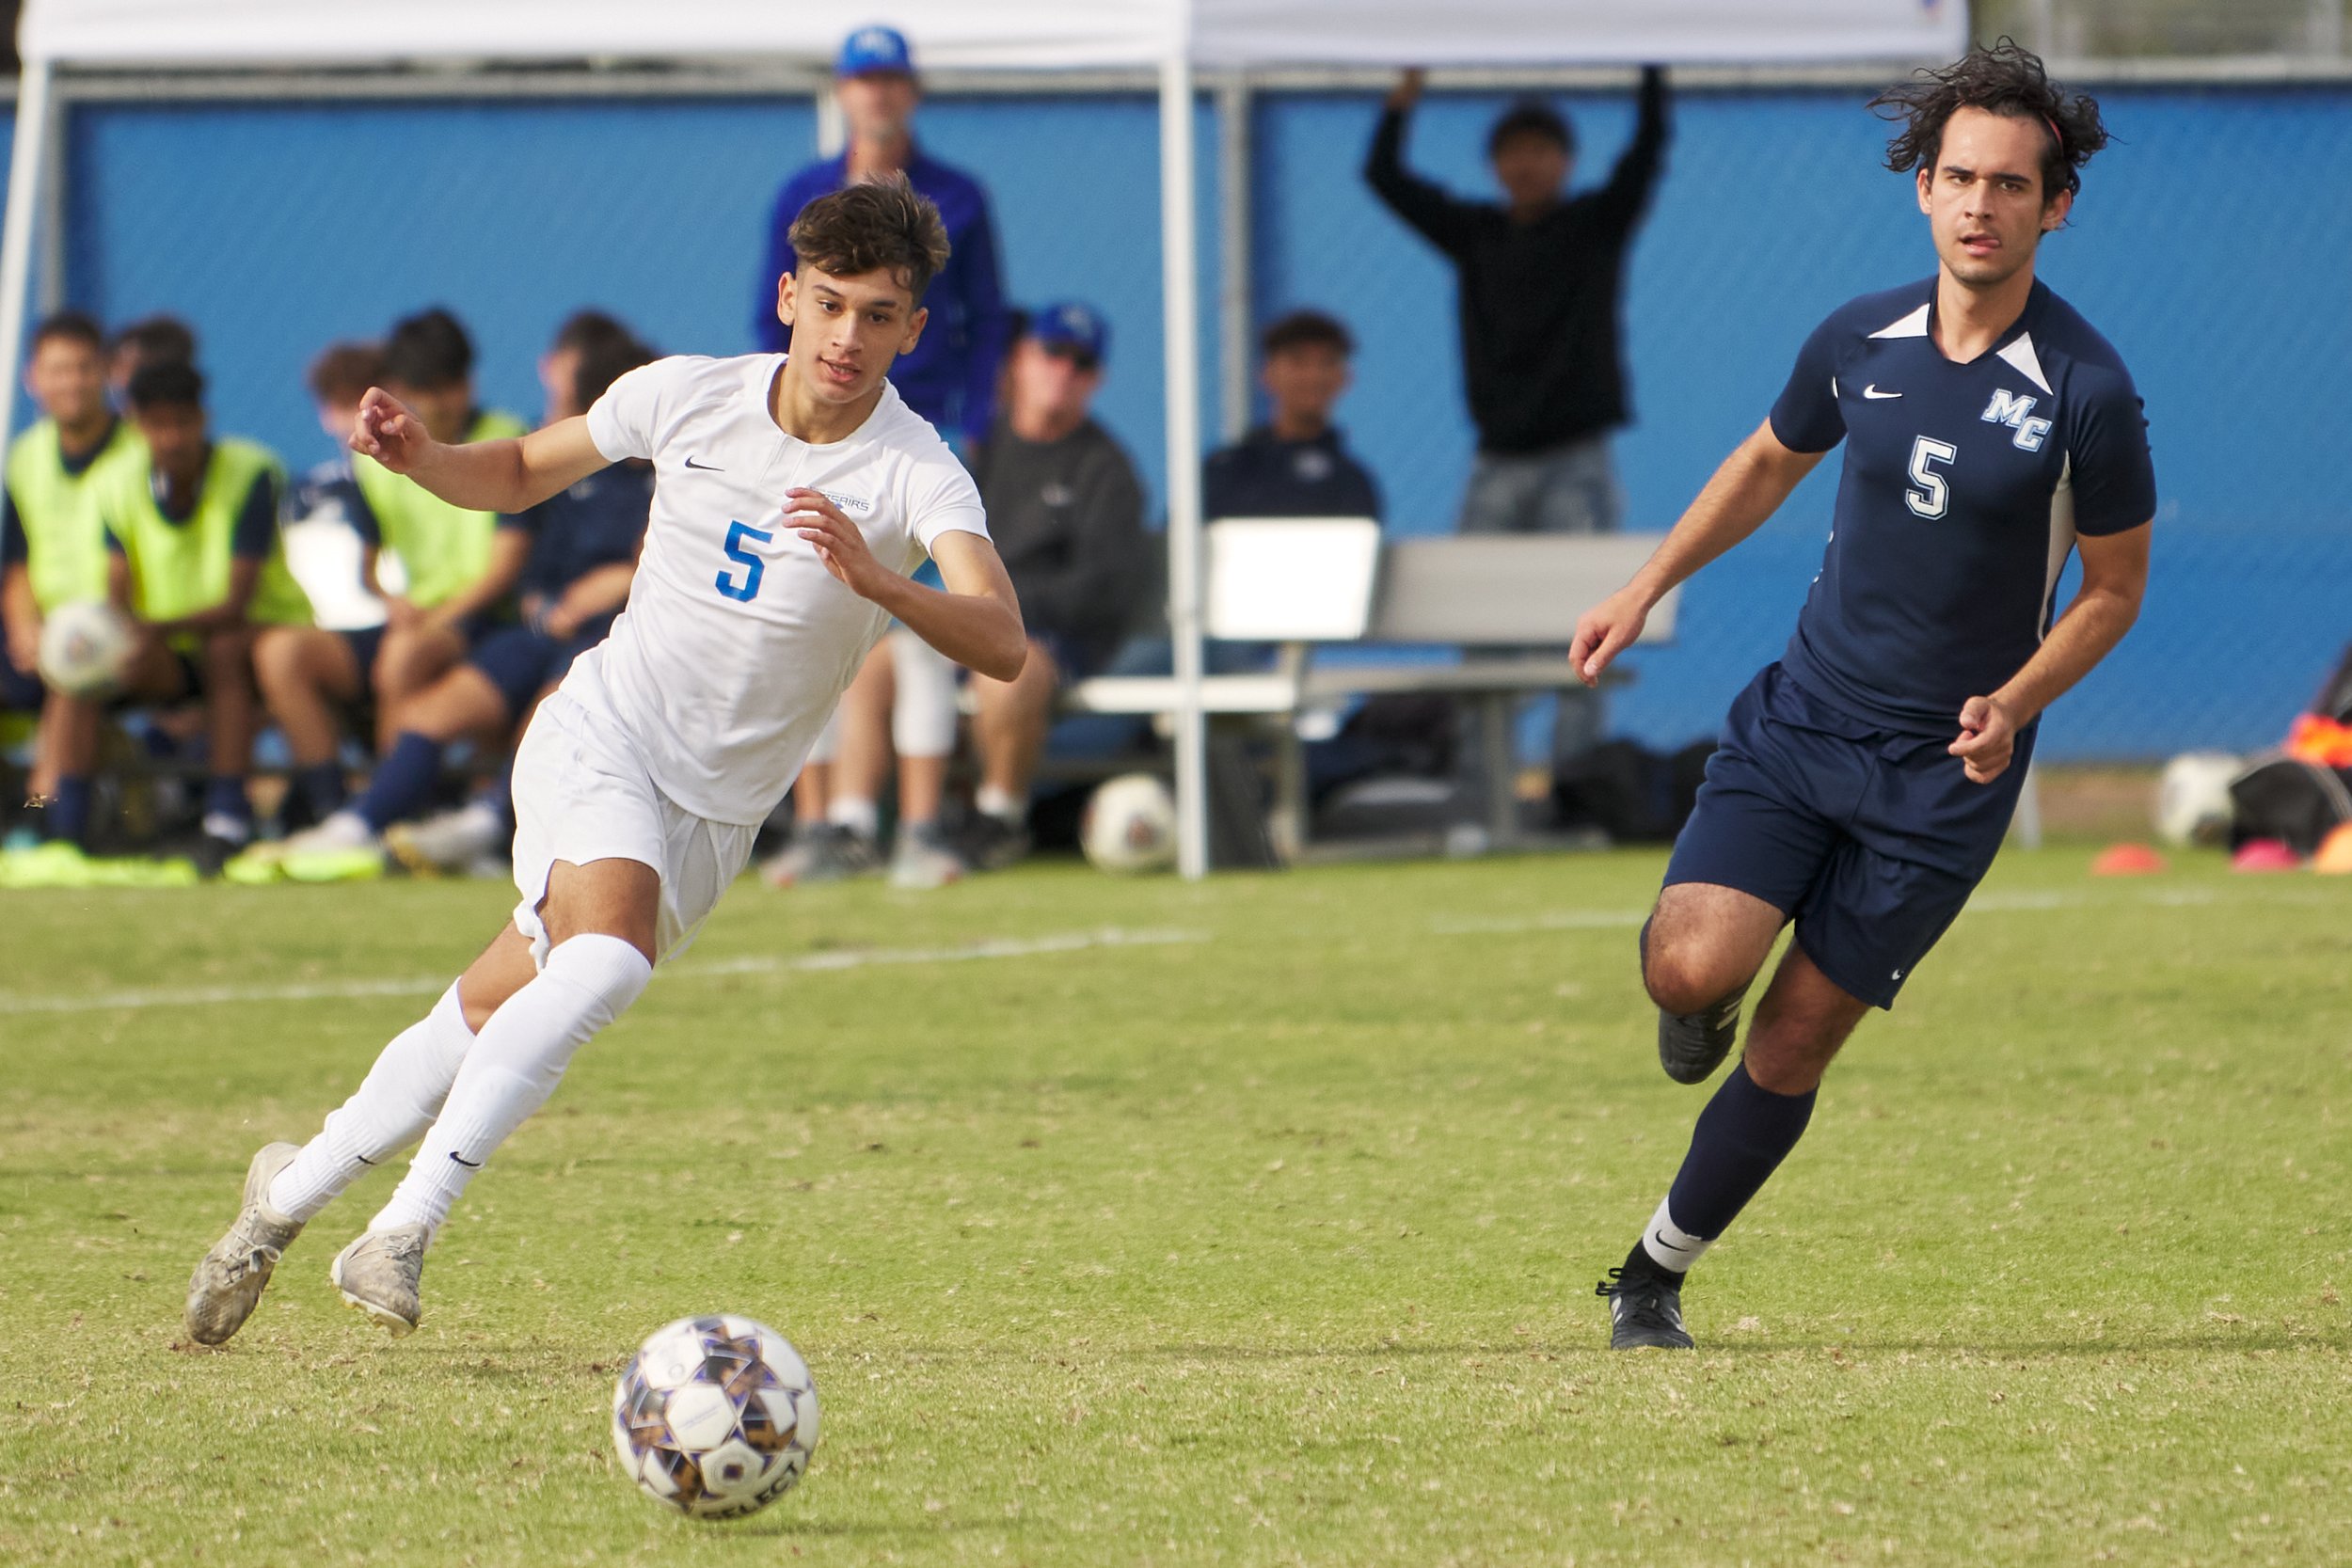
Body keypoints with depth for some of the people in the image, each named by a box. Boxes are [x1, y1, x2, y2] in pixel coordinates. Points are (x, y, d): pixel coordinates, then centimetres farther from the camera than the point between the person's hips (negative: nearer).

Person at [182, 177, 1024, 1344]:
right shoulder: (687, 396, -6)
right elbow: (523, 473, 12)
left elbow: (1001, 645, -31)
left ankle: (293, 1189, 28)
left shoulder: (916, 476, -15)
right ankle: (404, 1230, -29)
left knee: (495, 1013, 5)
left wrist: (875, 578, -48)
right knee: (613, 947, -30)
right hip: (602, 729, -1)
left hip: (715, 811, 1)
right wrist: (419, 457, -9)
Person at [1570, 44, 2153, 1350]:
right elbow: (1772, 460, 18)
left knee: (1790, 1046, -1)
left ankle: (1655, 1278, 19)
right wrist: (1647, 587, 15)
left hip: (1947, 769, -2)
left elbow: (2114, 589, -2)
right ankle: (1701, 996, 19)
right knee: (1692, 968, -20)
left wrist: (2013, 706, -17)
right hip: (1803, 714, 2)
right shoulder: (1858, 339, -3)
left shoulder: (2088, 396, -14)